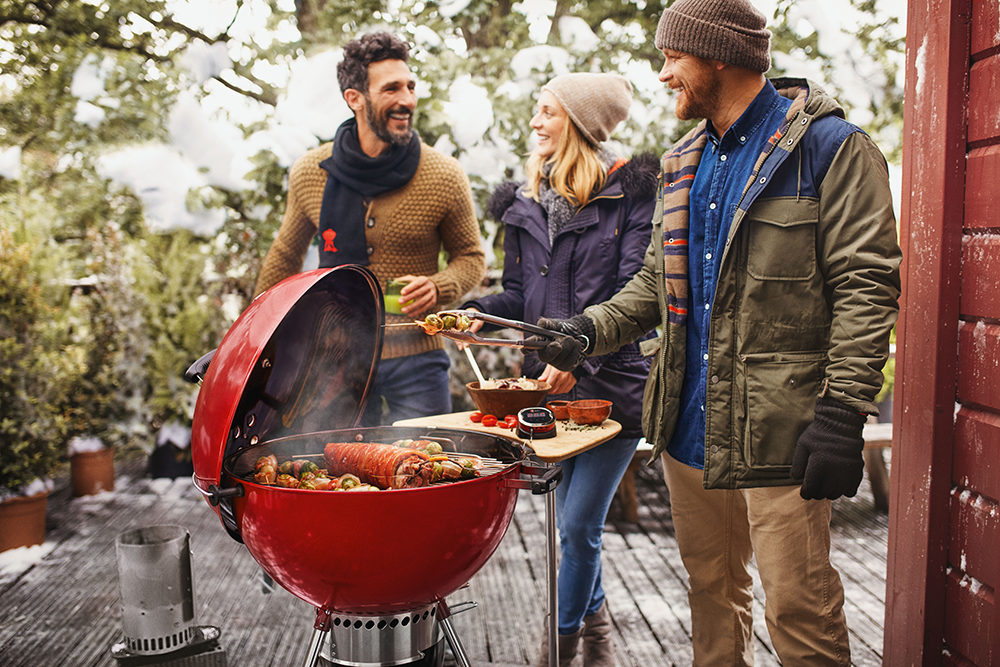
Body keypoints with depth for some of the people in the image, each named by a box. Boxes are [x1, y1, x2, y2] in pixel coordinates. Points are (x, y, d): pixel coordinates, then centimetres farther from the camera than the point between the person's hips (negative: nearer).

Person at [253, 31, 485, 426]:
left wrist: (437, 288, -17)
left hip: (414, 354, -1)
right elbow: (286, 255, 14)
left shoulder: (444, 177, -8)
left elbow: (471, 256, 5)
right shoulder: (309, 173, -2)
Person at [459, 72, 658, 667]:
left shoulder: (629, 192, -5)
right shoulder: (525, 201, 11)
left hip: (612, 381, -5)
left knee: (579, 524, -3)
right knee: (573, 520, 15)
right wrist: (480, 312, -6)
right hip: (550, 382, 5)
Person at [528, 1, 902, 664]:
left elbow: (866, 284, -13)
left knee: (797, 607, -1)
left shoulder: (831, 146, -7)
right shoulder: (685, 163, 15)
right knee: (710, 586, 19)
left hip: (778, 428, -7)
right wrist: (592, 328, 2)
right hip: (691, 423, 7)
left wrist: (842, 411, -20)